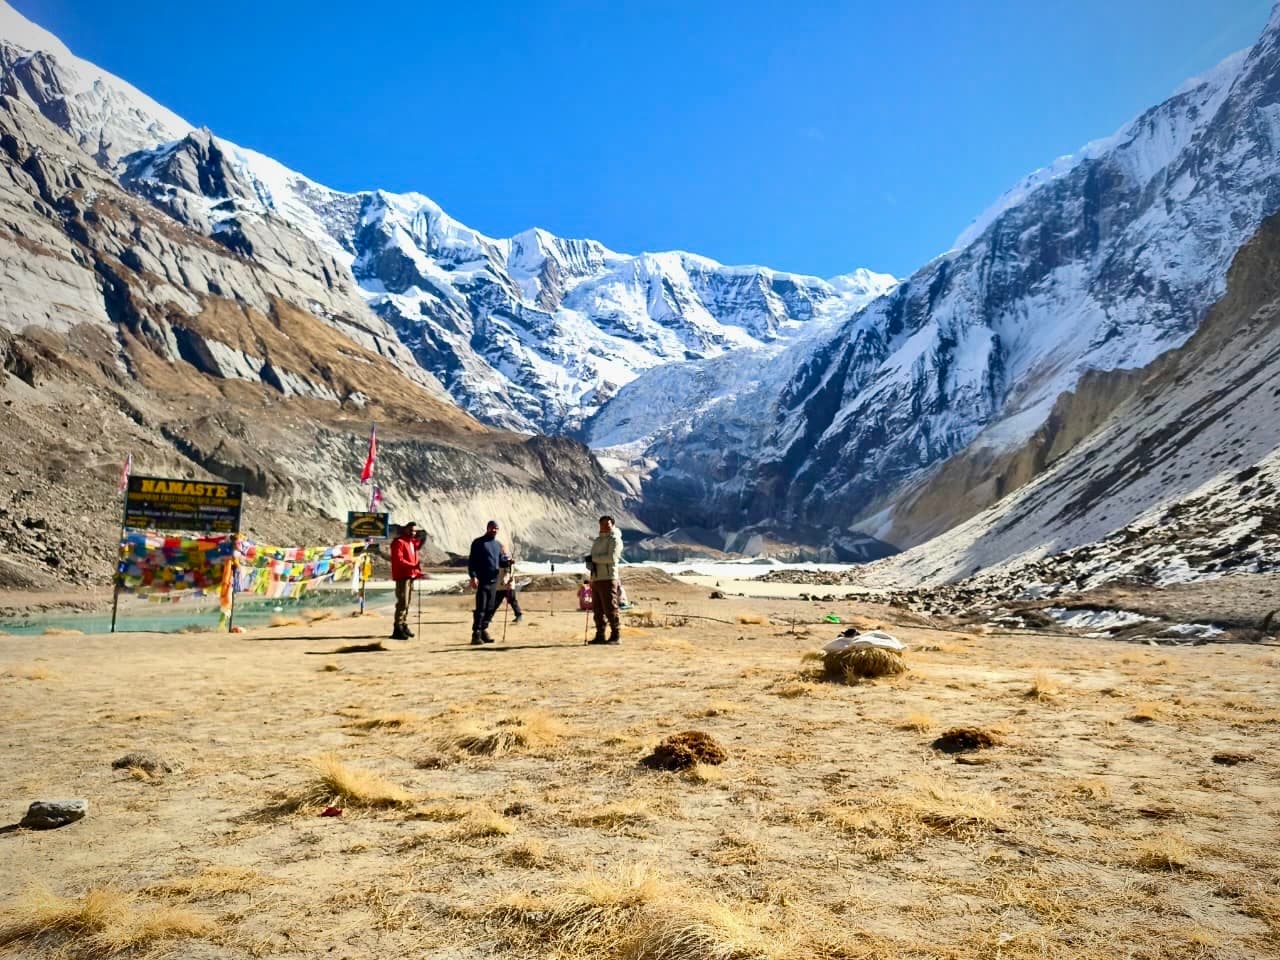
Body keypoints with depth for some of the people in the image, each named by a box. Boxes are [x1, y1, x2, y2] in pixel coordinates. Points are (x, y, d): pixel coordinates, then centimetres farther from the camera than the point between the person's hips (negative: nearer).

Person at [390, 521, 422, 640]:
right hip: (402, 576, -9)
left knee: (406, 603, 13)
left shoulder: (412, 542, 19)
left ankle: (404, 626, 20)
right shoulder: (399, 542, -9)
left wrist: (417, 572, 10)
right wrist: (414, 566, -27)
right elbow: (399, 560, -19)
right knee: (402, 603, -13)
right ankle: (398, 629, -12)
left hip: (411, 576, 9)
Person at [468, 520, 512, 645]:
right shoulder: (478, 543, 0)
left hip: (494, 580, 6)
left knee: (491, 607, 7)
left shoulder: (498, 544, 16)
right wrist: (473, 576, -16)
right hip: (482, 580, -6)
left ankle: (484, 630, 16)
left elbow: (501, 561, 18)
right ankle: (476, 634, -7)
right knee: (481, 608, -9)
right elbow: (471, 561, -5)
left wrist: (507, 562, -5)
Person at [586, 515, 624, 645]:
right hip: (596, 578, 8)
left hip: (608, 578, -8)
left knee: (610, 607, -8)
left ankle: (615, 636, -3)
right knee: (597, 609, 8)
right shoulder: (597, 540, 22)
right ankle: (600, 636, 14)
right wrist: (592, 563, 6)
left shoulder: (614, 539, -3)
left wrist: (594, 558, -10)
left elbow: (612, 557, -16)